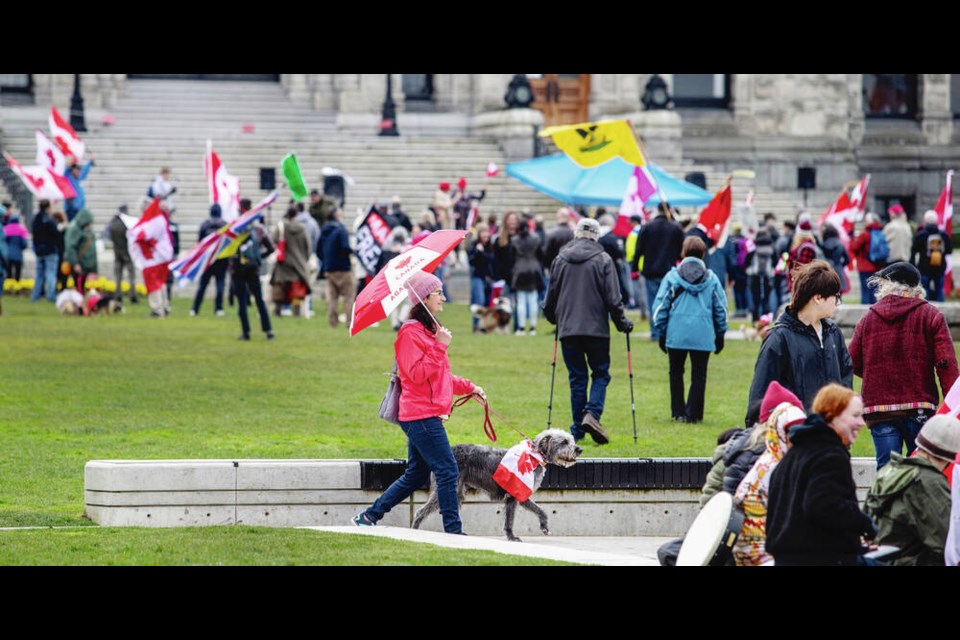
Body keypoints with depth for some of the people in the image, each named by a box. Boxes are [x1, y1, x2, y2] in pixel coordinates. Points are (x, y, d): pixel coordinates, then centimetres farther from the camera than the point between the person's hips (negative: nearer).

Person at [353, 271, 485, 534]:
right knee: (448, 471, -10)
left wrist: (468, 387, 22)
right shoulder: (411, 332, -12)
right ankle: (453, 531, -8)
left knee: (416, 475, 13)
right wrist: (439, 346, -22)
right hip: (421, 415, -10)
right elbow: (418, 375, -20)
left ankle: (369, 517, 19)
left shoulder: (429, 330, 20)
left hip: (428, 416, 10)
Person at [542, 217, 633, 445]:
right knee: (601, 374, 7)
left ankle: (578, 428, 7)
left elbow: (550, 297, 13)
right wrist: (622, 322, 7)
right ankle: (592, 414, -15)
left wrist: (554, 319, 31)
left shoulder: (560, 259, 6)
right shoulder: (603, 260, -4)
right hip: (596, 329, -3)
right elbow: (613, 298, -6)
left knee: (577, 377, 8)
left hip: (568, 329, 3)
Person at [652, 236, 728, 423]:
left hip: (676, 334, 0)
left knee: (676, 372, 14)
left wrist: (661, 332, 11)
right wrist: (720, 334, 19)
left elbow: (661, 306, 2)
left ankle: (678, 412, 13)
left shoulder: (672, 276, 0)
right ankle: (693, 414, 1)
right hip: (703, 335, 0)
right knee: (699, 375, 6)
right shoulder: (711, 278, 3)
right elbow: (721, 309, 9)